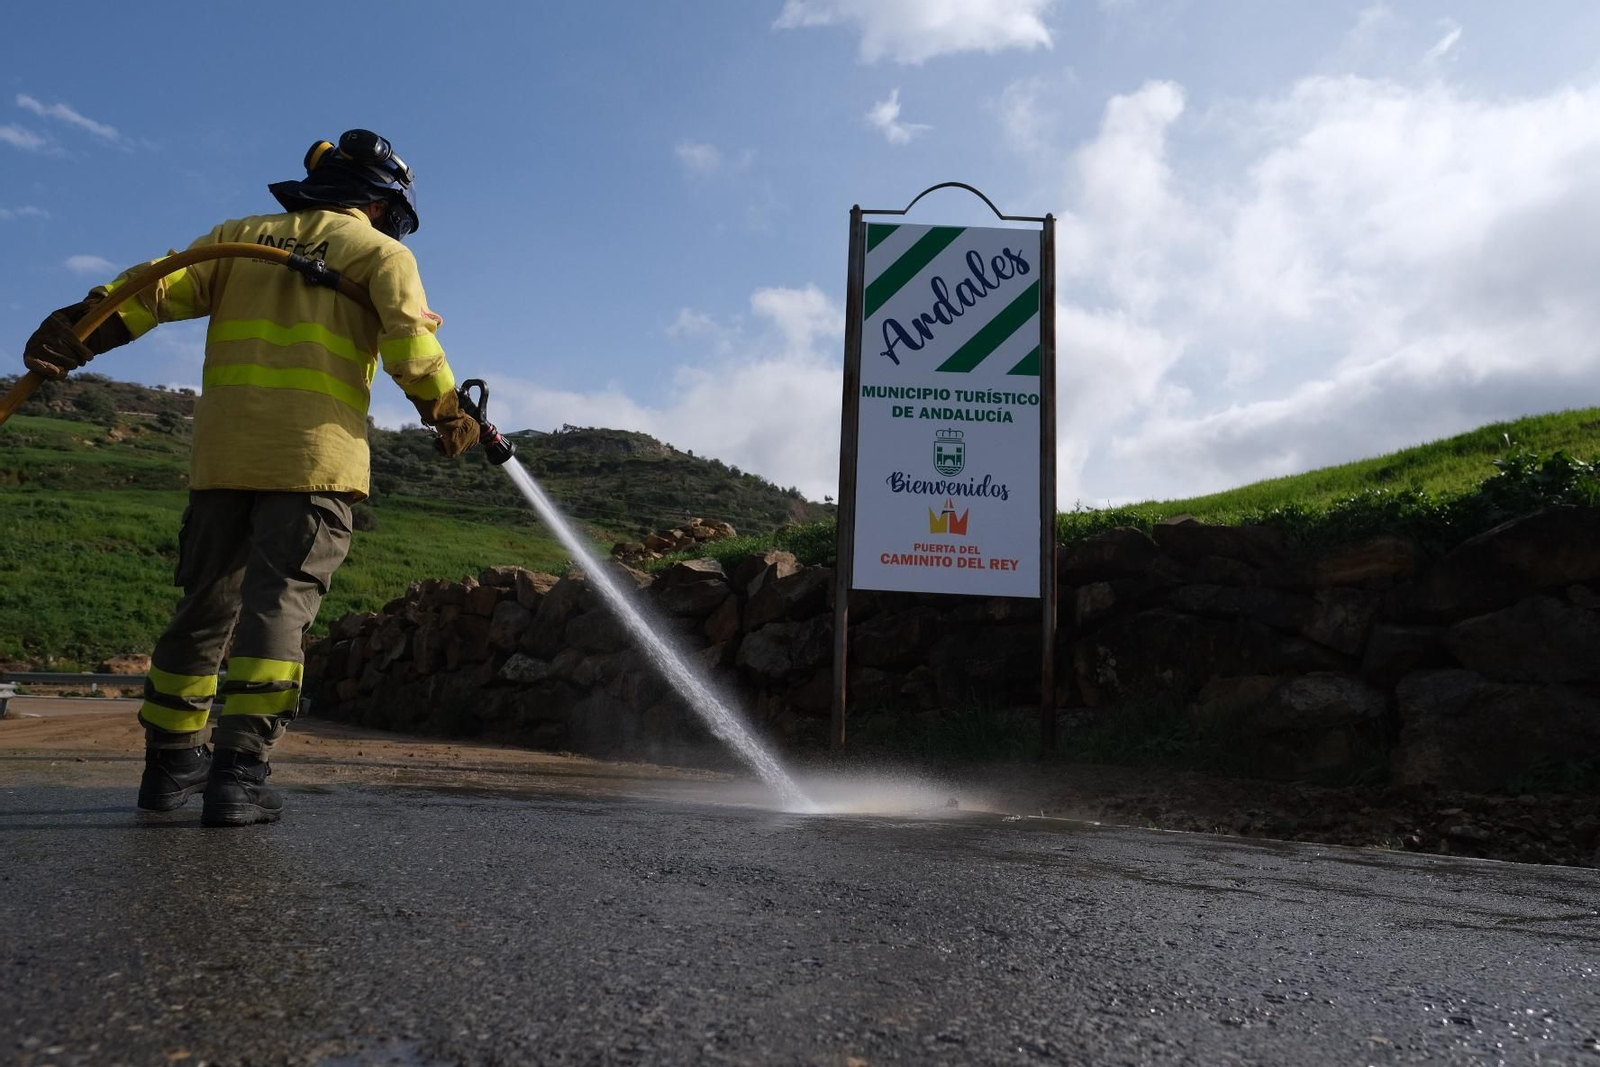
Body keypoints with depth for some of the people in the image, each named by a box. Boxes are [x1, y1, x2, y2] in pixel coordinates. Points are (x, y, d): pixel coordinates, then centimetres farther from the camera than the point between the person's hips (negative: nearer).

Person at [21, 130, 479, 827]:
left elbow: (160, 288, 8)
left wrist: (75, 332, 0)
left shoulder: (241, 236, 22)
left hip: (222, 454, 4)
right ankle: (238, 770, -15)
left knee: (206, 604, 13)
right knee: (280, 604, -6)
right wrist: (448, 414, 7)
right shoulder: (380, 252, 10)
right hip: (316, 456, -4)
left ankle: (171, 761, 20)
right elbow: (410, 345, -4)